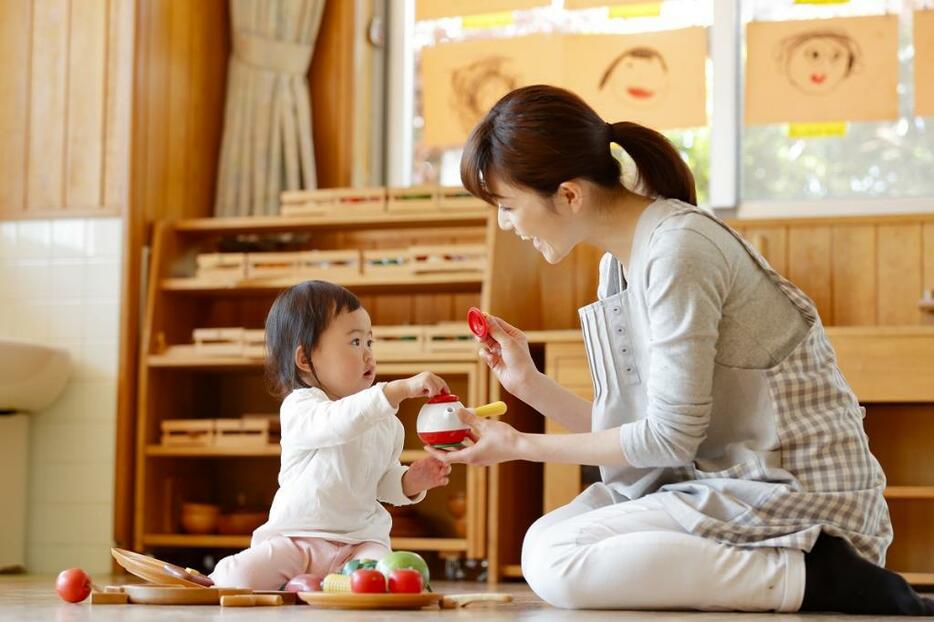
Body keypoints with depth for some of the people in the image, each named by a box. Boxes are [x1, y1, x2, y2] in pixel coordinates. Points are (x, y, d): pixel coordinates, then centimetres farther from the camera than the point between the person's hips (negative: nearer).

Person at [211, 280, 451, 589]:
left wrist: (411, 481, -3)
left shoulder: (386, 423, 9)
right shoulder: (300, 406, -12)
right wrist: (401, 389, -41)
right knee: (242, 576, -23)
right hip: (295, 538, -4)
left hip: (360, 538, 4)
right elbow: (339, 421, -35)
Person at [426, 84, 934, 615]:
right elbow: (633, 429, 11)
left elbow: (670, 437, -18)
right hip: (730, 479, 10)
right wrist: (530, 383, 5)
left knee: (554, 559, -20)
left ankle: (821, 579, -16)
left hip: (794, 491, -10)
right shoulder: (621, 262, 11)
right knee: (547, 535, 3)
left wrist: (521, 446, -10)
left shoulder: (677, 250, -17)